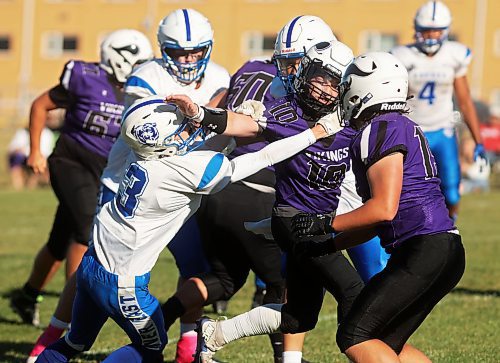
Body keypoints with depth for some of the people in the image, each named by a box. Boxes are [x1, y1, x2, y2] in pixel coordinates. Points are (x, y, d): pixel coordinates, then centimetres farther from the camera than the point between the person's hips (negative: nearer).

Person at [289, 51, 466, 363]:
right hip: (448, 252, 10)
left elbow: (385, 209, -17)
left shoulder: (381, 130, -9)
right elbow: (380, 219, 24)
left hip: (423, 251, -10)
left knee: (354, 337, -6)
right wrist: (328, 246, 24)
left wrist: (325, 224, -8)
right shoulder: (406, 128, 22)